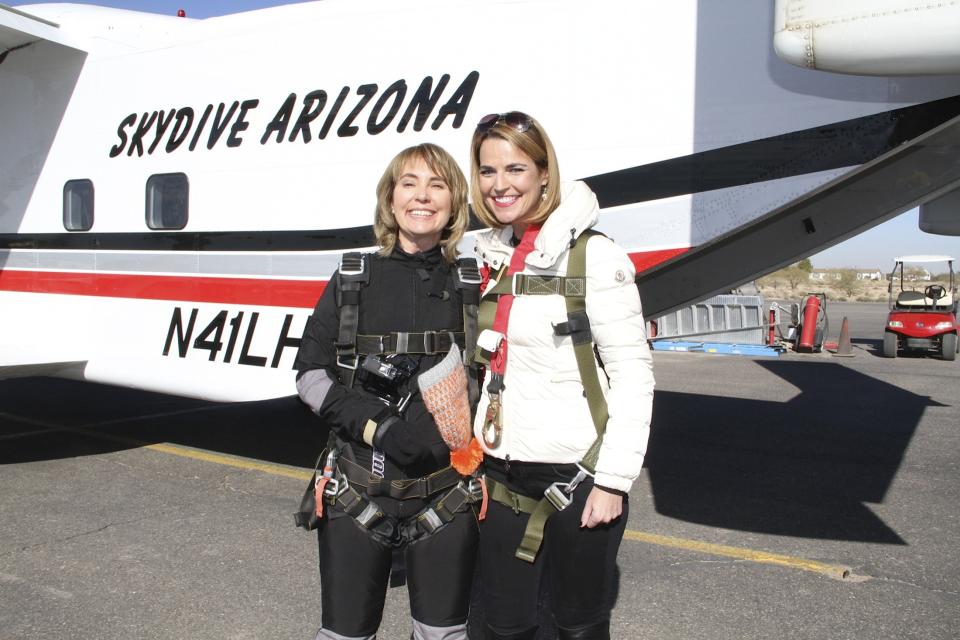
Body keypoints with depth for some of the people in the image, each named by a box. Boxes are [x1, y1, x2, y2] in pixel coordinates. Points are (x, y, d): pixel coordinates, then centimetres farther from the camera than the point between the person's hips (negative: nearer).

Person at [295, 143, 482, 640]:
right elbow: (310, 374, -1)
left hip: (447, 499, 0)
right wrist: (378, 427, -15)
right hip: (357, 494, 0)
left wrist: (455, 431, -13)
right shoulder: (353, 279, 1)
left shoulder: (471, 287, 1)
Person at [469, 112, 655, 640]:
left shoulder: (593, 256, -11)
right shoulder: (489, 257, 8)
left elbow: (633, 374, -12)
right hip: (501, 472, 5)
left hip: (576, 473, -5)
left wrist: (614, 480, -14)